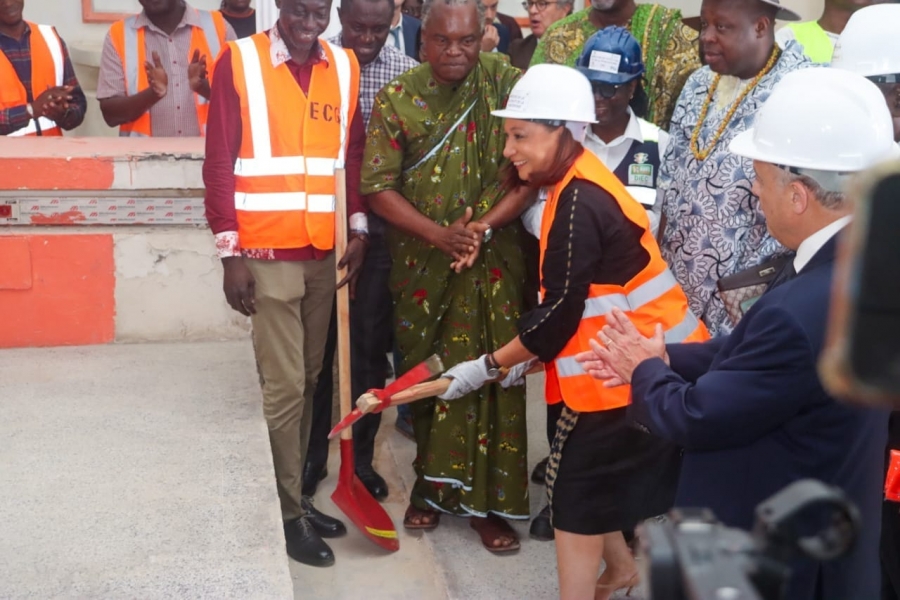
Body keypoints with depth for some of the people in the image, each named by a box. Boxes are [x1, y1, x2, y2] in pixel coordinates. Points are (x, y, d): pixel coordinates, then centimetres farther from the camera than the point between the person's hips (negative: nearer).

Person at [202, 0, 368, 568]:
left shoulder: (345, 66, 8)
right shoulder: (239, 60, -4)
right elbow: (219, 162, -5)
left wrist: (359, 227, 5)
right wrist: (230, 252, -9)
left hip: (324, 251, 4)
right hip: (266, 252, -4)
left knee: (308, 380, 11)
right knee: (284, 386, 0)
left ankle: (296, 494, 24)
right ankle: (288, 511, 13)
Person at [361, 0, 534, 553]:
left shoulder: (508, 84, -5)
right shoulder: (397, 98, -4)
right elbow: (379, 187, -8)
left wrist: (483, 226, -20)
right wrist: (439, 233, -21)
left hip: (495, 259, -1)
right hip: (422, 261, 1)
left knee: (494, 374, 1)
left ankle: (488, 499, 13)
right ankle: (433, 483, 28)